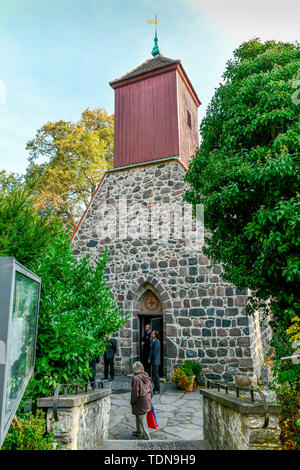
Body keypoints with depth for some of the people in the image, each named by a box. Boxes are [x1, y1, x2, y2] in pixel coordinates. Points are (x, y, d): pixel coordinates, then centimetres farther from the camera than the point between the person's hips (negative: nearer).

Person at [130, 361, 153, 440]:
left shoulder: (136, 378, -24)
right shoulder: (146, 376, -1)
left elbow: (135, 392, -20)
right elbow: (150, 388, 8)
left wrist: (132, 401, -6)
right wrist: (150, 397, 20)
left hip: (140, 400, -8)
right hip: (147, 398, 8)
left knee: (142, 417, 7)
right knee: (138, 416, 24)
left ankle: (146, 435, 17)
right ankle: (139, 431, 39)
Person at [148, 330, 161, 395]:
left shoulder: (156, 342, -20)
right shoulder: (153, 341, 10)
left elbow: (154, 352, -21)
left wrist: (150, 359, -9)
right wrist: (150, 358, 7)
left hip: (155, 361, -9)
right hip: (153, 361, 9)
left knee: (156, 375, -1)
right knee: (153, 375, 17)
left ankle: (157, 390, 8)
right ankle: (155, 387, 28)